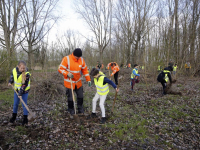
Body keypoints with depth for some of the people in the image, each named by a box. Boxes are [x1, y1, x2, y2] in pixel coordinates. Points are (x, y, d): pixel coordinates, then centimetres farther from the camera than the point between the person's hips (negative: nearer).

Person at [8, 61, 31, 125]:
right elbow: (12, 76, 11)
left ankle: (25, 118, 15)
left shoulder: (27, 74, -25)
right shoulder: (14, 70, -12)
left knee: (24, 105, 0)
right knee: (15, 104, 15)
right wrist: (10, 82, -6)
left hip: (24, 91, -4)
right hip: (16, 90, 5)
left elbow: (24, 85, -23)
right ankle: (14, 116, 35)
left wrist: (20, 94, -22)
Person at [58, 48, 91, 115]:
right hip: (69, 82, -4)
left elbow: (85, 70, 4)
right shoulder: (66, 59, -17)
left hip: (78, 82, 4)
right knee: (70, 97, 4)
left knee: (80, 96, 12)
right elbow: (60, 69, -15)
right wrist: (67, 74, -32)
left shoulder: (81, 60, -4)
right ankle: (71, 110, 28)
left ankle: (80, 109, 32)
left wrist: (88, 79, 1)